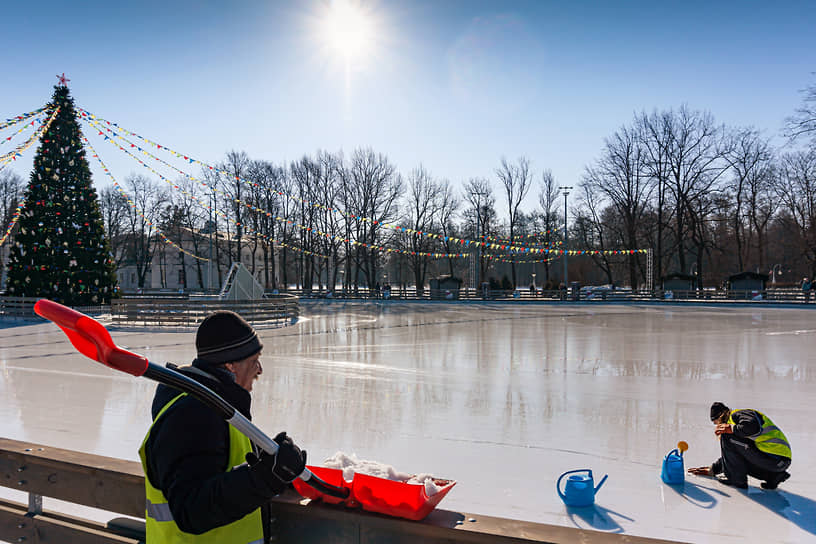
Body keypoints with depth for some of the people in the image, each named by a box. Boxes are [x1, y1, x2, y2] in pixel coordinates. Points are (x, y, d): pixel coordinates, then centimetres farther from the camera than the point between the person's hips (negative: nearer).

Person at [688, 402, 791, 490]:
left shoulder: (737, 414, -4)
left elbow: (754, 427, -28)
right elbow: (729, 456, 32)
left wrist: (731, 429, -16)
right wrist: (712, 470, 33)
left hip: (775, 458, -10)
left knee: (727, 437, -12)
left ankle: (736, 479, -6)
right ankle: (773, 476, 12)